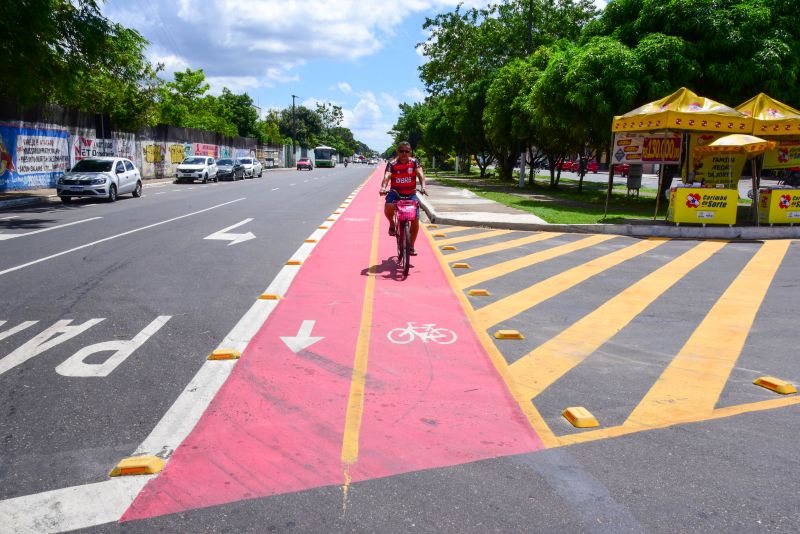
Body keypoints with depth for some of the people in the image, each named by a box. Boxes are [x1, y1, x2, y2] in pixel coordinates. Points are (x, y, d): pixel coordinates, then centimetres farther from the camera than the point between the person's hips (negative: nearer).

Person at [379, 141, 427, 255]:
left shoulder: (414, 162, -5)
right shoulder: (392, 163, -8)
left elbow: (420, 174, -20)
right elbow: (387, 176, -23)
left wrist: (423, 187, -39)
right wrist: (383, 187, -44)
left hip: (410, 194, 1)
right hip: (395, 193, -1)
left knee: (415, 219, -9)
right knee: (388, 208, -33)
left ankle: (411, 246, 9)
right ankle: (392, 224, 3)